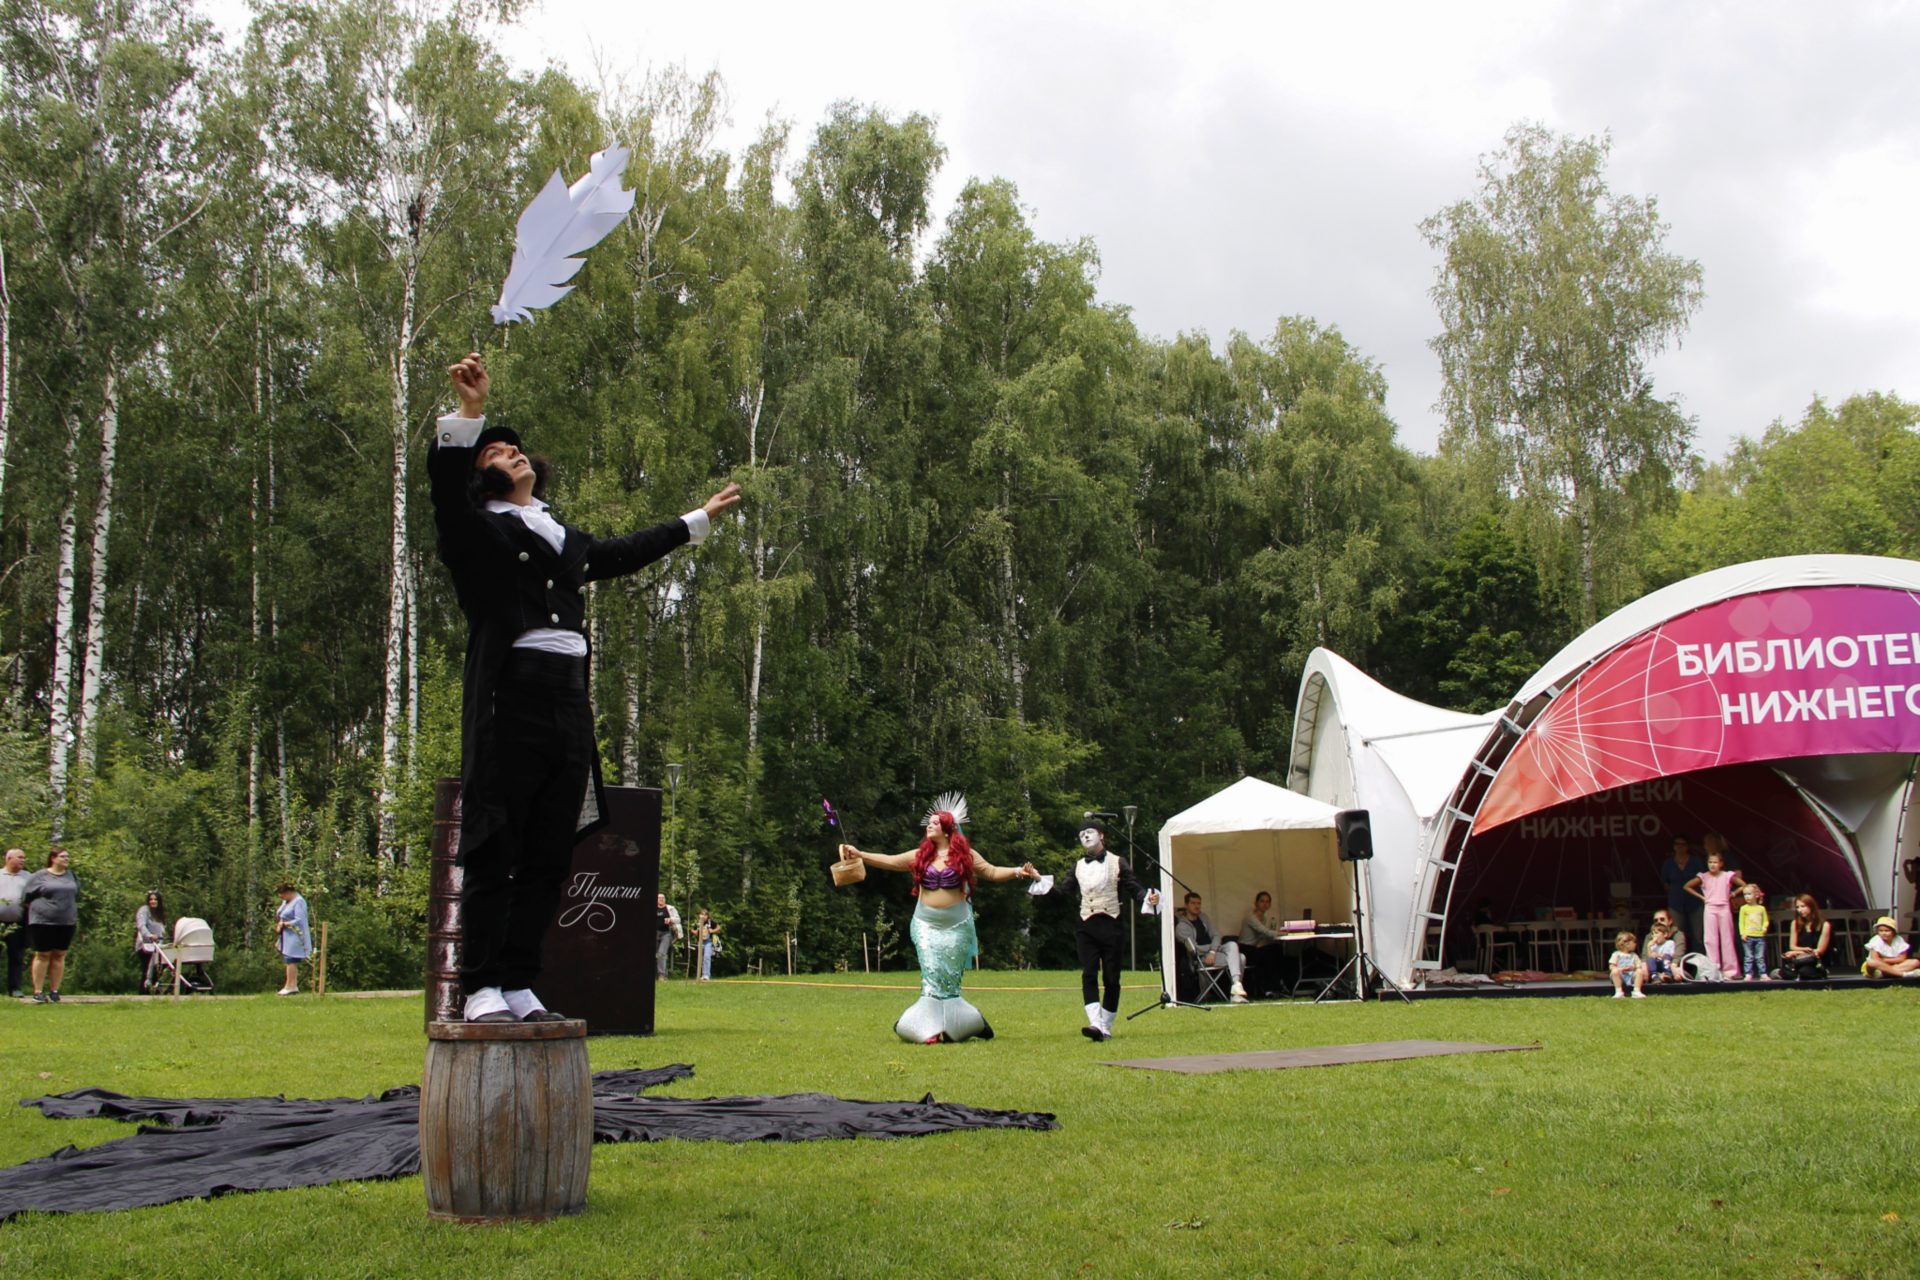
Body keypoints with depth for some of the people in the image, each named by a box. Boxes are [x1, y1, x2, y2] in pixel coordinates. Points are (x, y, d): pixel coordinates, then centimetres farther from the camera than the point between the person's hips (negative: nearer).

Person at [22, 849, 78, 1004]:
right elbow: (27, 897, 1)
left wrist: (76, 918, 15)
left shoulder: (71, 876, 12)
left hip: (66, 923, 4)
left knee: (59, 956, 5)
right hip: (43, 922, -4)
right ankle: (38, 992, 3)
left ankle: (54, 991, 10)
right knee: (42, 955, 0)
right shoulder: (40, 876, -1)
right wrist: (38, 910, 2)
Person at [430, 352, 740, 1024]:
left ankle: (519, 985, 11)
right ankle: (481, 989, -1)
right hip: (508, 700, -6)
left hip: (569, 704, 6)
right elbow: (445, 484, -13)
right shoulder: (477, 530, 7)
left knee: (549, 856, 5)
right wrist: (470, 410, -25)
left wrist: (698, 519, 52)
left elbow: (624, 552, 41)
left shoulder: (565, 537, 27)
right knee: (493, 850, -4)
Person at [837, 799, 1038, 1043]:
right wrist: (859, 854, -5)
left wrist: (1018, 872, -14)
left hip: (957, 925, -1)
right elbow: (889, 861, 4)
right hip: (926, 924, 1)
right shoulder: (920, 856, 5)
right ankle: (932, 1027, -7)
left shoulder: (965, 855, 1)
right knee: (932, 975, -7)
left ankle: (948, 1026, 13)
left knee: (950, 977, 3)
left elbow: (991, 872, 0)